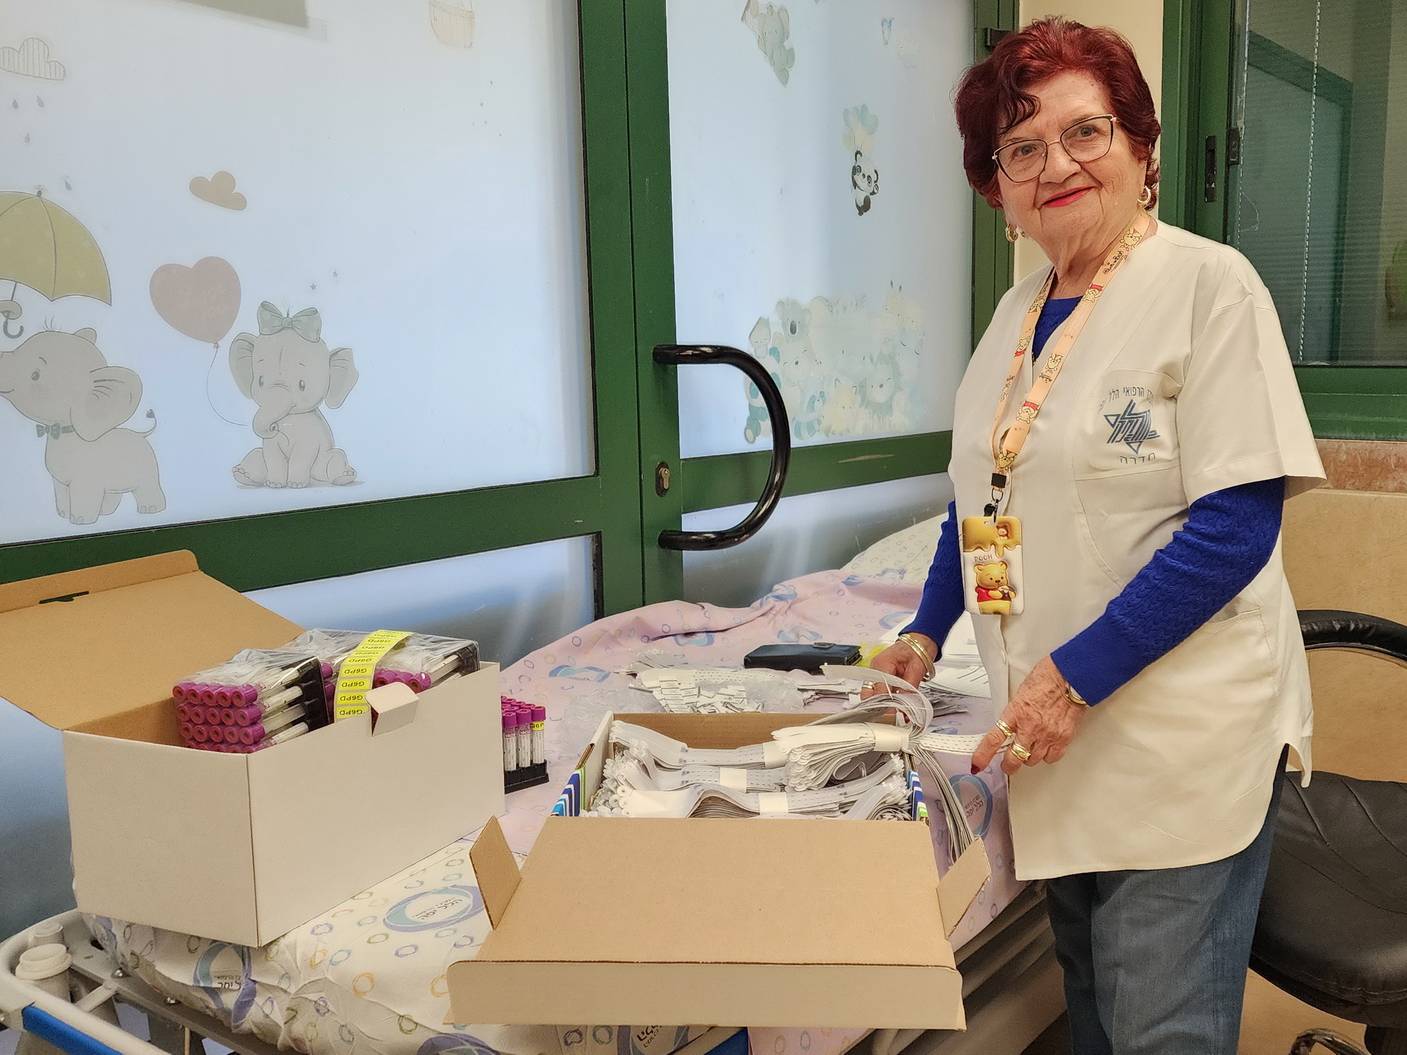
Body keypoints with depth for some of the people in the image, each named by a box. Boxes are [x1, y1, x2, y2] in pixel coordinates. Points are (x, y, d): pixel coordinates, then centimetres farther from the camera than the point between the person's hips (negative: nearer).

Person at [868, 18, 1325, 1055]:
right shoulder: (1018, 312, 11)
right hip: (1059, 738, 6)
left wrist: (1075, 674, -19)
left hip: (1182, 751, -6)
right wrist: (928, 631, 11)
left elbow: (1236, 525, -17)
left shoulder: (1208, 283, -10)